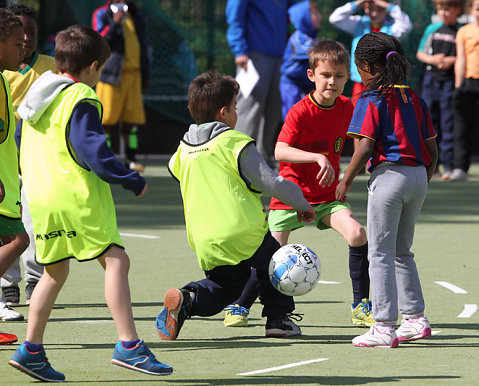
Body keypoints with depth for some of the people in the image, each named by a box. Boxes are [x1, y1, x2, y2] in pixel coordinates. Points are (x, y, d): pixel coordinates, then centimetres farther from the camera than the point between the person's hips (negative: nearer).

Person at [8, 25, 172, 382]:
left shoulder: (38, 91, 16)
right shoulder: (81, 100, -11)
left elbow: (22, 137, 25)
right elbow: (93, 152, -18)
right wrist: (133, 181, -12)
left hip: (40, 198, 9)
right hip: (77, 196, -9)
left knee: (55, 271, 17)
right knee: (116, 260, -9)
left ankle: (31, 350, 14)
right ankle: (129, 346, -18)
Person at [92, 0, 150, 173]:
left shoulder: (136, 17, 18)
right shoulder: (101, 15, 3)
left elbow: (142, 47, 23)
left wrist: (145, 76, 20)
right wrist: (115, 23, -18)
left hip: (133, 73, 5)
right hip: (111, 73, -5)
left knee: (132, 117, 1)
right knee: (107, 119, -5)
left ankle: (131, 159, 7)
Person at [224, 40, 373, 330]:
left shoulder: (347, 108, -2)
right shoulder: (300, 112, -20)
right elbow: (280, 151, -34)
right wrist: (318, 158, -44)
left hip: (327, 195, 4)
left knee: (357, 234, -17)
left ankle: (362, 306, -4)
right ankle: (240, 306, 13)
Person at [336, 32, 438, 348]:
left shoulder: (371, 100, -7)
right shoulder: (415, 99, 12)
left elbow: (365, 147, -16)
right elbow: (432, 149, 11)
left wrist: (346, 181, -6)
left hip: (389, 176, -7)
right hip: (418, 177, 7)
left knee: (381, 253, -2)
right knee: (402, 251, 20)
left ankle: (384, 327, -5)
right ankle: (416, 318, 19)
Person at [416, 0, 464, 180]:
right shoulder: (432, 29, 10)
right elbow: (420, 53, 14)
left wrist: (452, 60, -14)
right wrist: (432, 59, -6)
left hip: (451, 82, -4)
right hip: (431, 79, 4)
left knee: (448, 123, -6)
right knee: (429, 120, 4)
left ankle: (448, 165, -4)